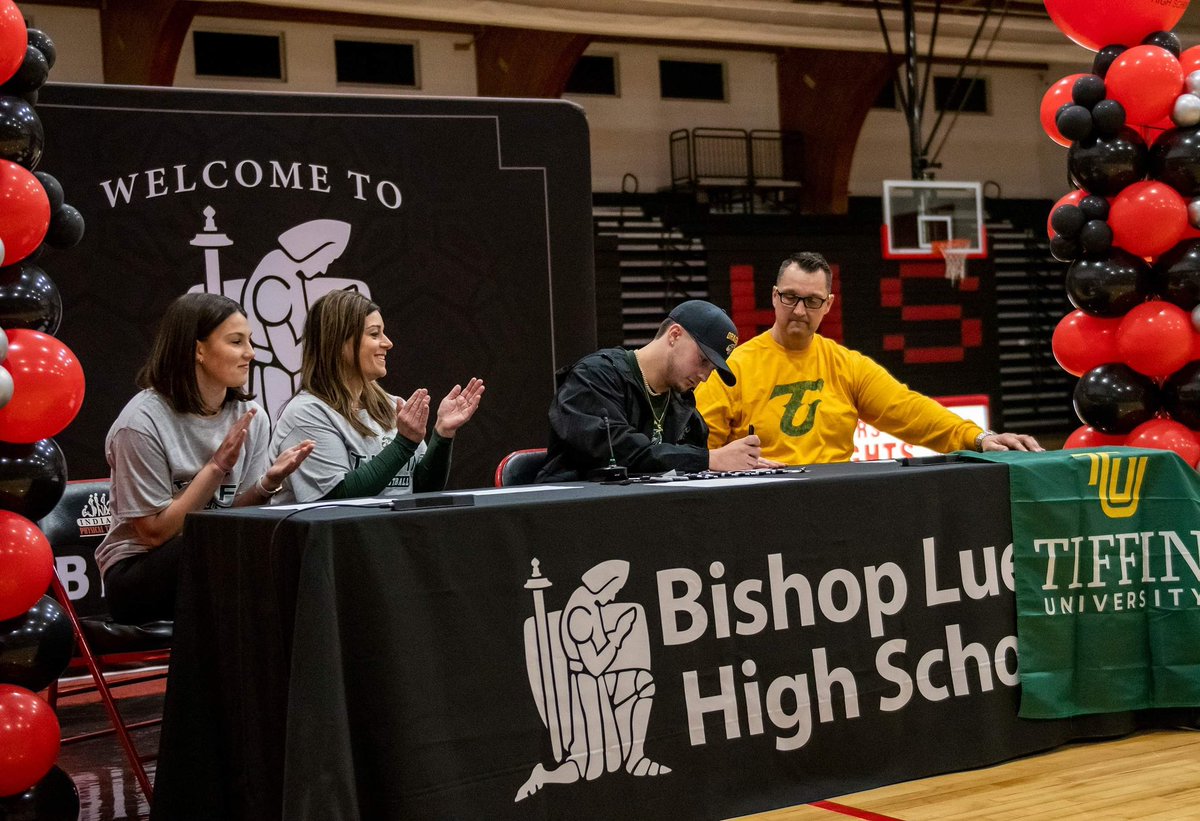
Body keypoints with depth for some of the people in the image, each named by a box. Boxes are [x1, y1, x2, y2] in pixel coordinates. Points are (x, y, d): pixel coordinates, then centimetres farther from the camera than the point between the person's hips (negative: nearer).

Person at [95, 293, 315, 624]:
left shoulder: (251, 417, 2)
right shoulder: (143, 421, -15)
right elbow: (155, 532, -14)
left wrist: (268, 482, -15)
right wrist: (218, 467, -19)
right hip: (136, 575, -5)